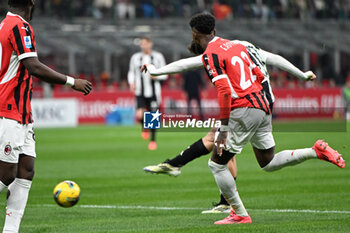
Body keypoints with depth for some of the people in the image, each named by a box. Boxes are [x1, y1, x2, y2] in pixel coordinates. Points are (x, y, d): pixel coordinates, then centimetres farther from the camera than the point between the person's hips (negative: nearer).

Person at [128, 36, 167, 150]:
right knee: (140, 115, -18)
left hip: (153, 92, 0)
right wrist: (131, 83, -1)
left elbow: (164, 74, 7)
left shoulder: (158, 57, 2)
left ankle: (153, 140, 18)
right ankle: (144, 128, 16)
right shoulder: (135, 57, 5)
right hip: (140, 92, 0)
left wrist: (156, 76, -14)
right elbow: (131, 72, 17)